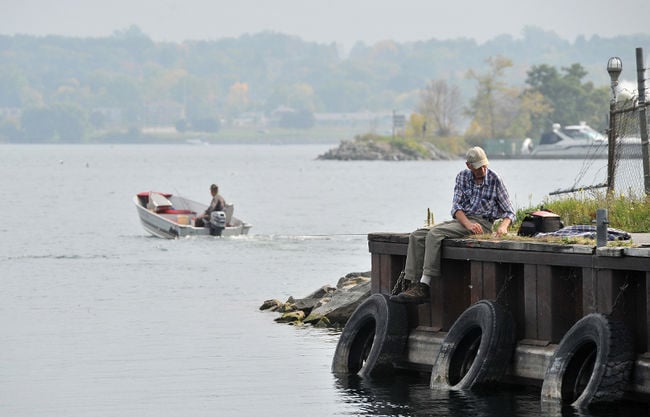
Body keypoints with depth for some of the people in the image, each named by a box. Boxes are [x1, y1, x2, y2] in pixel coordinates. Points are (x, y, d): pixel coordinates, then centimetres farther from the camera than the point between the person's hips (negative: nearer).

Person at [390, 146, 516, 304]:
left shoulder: (494, 180, -4)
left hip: (482, 222, -6)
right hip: (461, 220, 6)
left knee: (435, 234, -28)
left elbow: (510, 212, 0)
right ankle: (414, 285, -21)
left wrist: (503, 226, -23)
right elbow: (456, 206, -1)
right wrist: (468, 224, -21)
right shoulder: (463, 177, 9)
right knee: (417, 236, -11)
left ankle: (424, 287, -36)